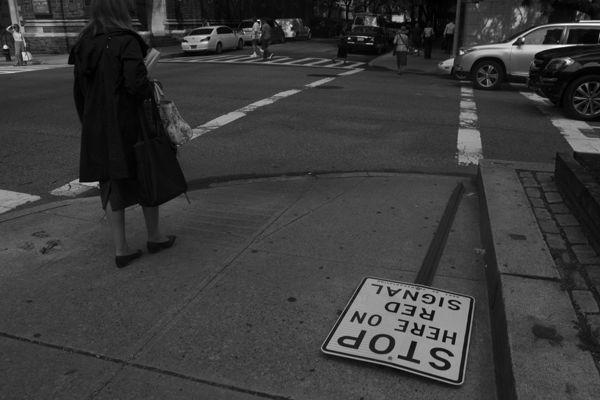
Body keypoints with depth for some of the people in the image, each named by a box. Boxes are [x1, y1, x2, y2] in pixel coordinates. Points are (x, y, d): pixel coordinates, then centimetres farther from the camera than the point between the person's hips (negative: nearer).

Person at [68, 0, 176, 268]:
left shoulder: (84, 46, 8)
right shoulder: (126, 42, -12)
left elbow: (79, 93, 12)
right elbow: (136, 83, -24)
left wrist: (89, 126, 19)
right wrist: (151, 90, -3)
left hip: (97, 131, 6)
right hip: (129, 126, -5)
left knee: (112, 187, 12)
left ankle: (120, 249, 15)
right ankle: (154, 237, 27)